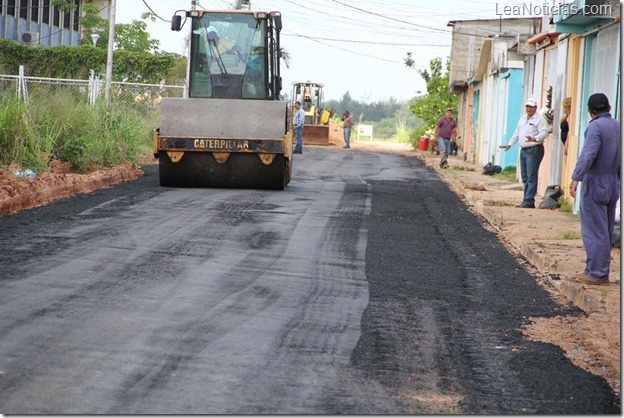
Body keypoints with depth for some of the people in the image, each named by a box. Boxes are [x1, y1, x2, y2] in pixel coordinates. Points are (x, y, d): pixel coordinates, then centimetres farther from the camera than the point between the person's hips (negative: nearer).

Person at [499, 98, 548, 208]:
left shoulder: (540, 119, -6)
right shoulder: (522, 119, 20)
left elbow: (544, 132, -18)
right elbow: (516, 133, 28)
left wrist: (535, 139, -33)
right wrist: (509, 144, 23)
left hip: (534, 150, -9)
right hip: (523, 150, 9)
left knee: (531, 177, -11)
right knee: (525, 177, 8)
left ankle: (529, 201, -14)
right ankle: (527, 201, 11)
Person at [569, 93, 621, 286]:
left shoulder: (595, 127, -13)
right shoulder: (618, 127, 10)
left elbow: (588, 155, -25)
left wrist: (576, 178, -27)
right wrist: (618, 182, 24)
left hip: (595, 183, -8)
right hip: (613, 183, 8)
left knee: (594, 231, -5)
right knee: (605, 232, 13)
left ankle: (598, 273, -5)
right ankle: (595, 270, 20)